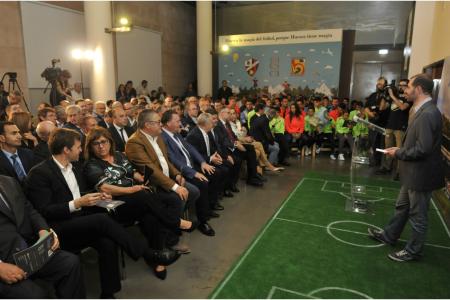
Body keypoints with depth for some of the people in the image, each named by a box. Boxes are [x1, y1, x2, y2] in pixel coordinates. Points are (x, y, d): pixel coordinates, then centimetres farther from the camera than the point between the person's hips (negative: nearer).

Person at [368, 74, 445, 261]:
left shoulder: (428, 114, -26)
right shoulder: (420, 110, 5)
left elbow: (422, 149, -28)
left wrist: (398, 153, -15)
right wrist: (400, 149, 2)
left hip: (421, 174, -9)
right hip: (413, 172, 9)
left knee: (418, 215, 9)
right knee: (402, 206, 23)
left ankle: (414, 250, 27)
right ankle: (389, 236, 41)